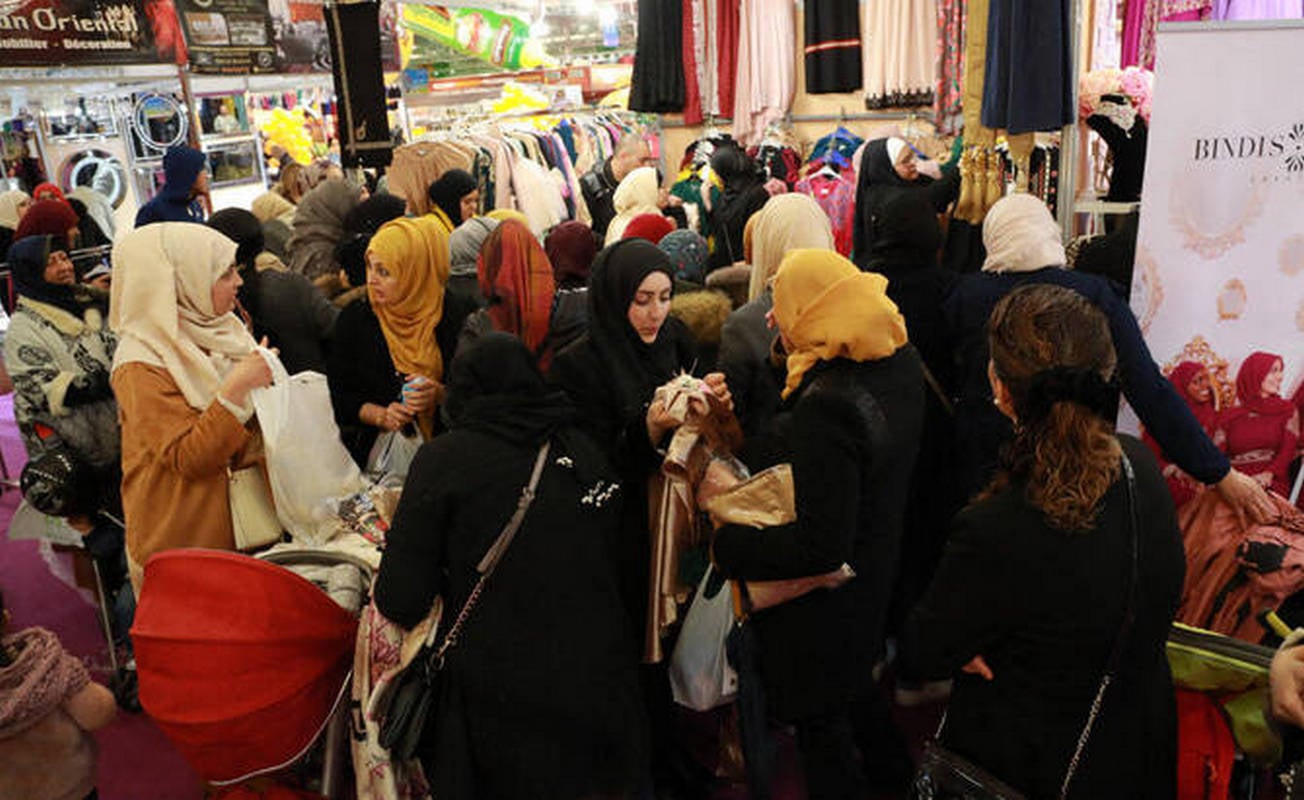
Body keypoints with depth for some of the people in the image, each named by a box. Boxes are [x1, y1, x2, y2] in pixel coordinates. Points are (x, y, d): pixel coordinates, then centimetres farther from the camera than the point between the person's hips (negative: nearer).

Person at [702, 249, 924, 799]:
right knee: (854, 686, 34)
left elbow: (819, 547, -33)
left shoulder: (825, 407, -36)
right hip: (874, 577, 9)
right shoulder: (899, 363, -8)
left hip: (821, 610, -9)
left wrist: (729, 542, -23)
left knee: (820, 721, 16)